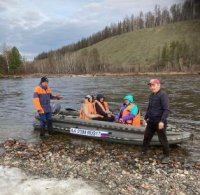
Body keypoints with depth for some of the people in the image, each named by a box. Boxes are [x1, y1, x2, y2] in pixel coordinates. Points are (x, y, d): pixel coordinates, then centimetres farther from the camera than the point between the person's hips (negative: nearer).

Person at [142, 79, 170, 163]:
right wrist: (145, 118, 20)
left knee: (162, 139, 4)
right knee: (146, 137, 15)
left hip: (159, 122, -8)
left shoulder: (163, 95, -16)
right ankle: (143, 152, 30)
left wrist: (162, 121, -26)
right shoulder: (151, 95, 11)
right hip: (151, 121, 8)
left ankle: (166, 156, 21)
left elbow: (166, 110, -21)